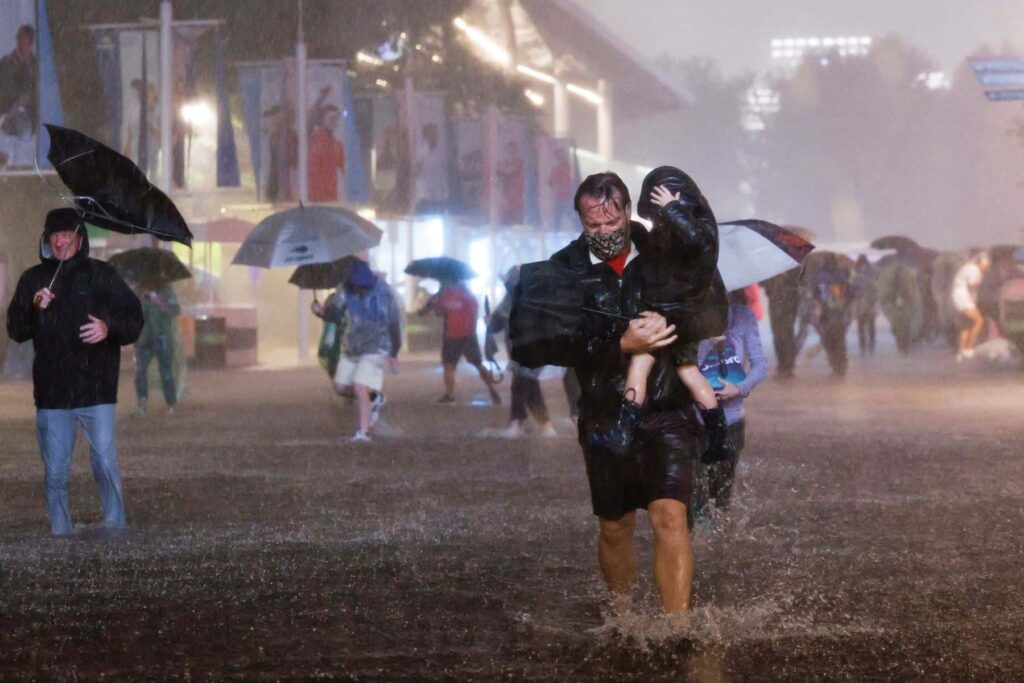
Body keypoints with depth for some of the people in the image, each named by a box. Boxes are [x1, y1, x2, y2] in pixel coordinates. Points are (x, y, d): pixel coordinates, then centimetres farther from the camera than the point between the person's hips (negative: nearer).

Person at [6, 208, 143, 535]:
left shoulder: (101, 275, 3)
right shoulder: (33, 279, 8)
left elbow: (134, 319, 2)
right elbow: (15, 331, 7)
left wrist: (109, 328, -18)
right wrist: (35, 309, -12)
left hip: (96, 389, -2)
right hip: (51, 393, 2)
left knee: (106, 465, -7)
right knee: (55, 474, 5)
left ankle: (116, 530, 3)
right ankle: (60, 535, 13)